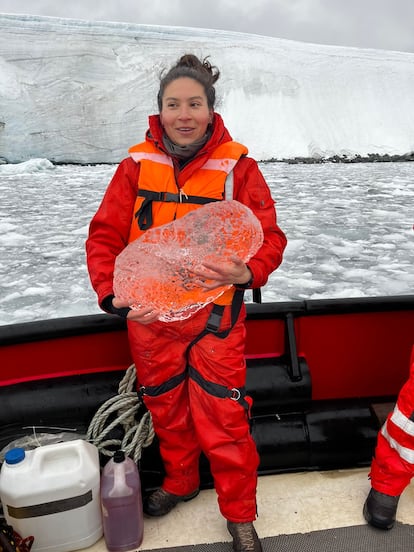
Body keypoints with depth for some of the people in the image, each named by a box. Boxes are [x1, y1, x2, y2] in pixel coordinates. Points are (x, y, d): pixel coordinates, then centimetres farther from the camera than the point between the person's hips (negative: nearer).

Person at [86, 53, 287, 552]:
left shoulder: (238, 166, -7)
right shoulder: (137, 165, -2)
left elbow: (269, 236, -8)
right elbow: (104, 235, -3)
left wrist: (246, 272, -30)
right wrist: (112, 294, -19)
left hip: (215, 315, -2)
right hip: (148, 315, 3)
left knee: (223, 418, 3)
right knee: (166, 408, 20)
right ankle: (180, 482, 48)